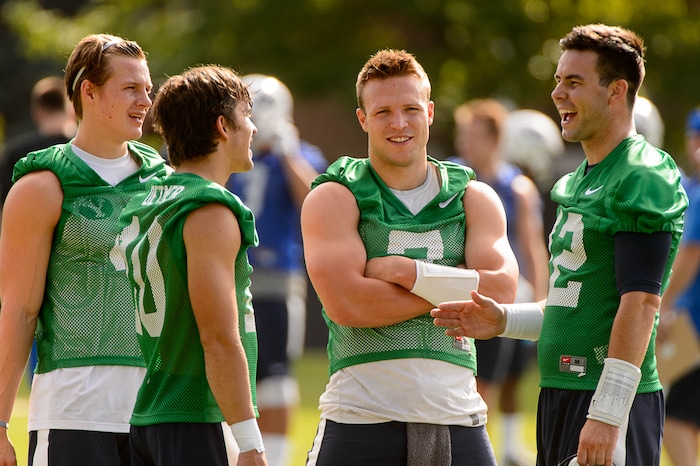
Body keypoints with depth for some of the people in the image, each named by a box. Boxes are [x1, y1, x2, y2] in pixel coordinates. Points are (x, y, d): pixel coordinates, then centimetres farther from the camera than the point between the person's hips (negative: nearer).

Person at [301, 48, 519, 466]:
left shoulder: (474, 199, 14)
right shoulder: (333, 199, 4)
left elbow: (502, 291, -1)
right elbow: (345, 302, -11)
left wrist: (409, 272, -9)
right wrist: (457, 288, -6)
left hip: (455, 417, 3)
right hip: (361, 422, -3)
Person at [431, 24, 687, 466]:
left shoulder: (644, 177, -10)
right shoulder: (576, 183, 19)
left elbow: (640, 301, -18)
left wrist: (607, 416, -23)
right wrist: (503, 321, 12)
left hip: (612, 399, -9)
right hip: (560, 395, 9)